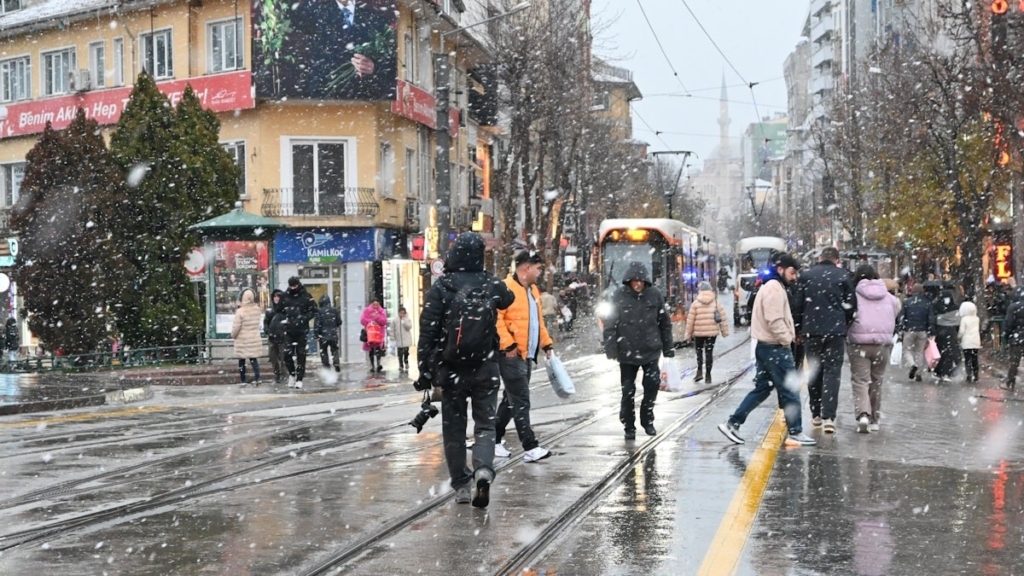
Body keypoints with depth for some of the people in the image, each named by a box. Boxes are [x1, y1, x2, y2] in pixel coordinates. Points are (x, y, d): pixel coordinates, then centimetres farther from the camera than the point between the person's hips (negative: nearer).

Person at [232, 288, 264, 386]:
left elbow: (236, 327, -15)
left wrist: (233, 335, 5)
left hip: (242, 340, -4)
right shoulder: (257, 309, -4)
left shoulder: (240, 311, -18)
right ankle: (256, 379, 1)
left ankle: (242, 380, 13)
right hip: (255, 339, 4)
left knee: (242, 360, 8)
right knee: (254, 359, 9)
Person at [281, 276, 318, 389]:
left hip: (302, 330, -2)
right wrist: (284, 319, 0)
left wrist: (303, 318, -13)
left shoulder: (306, 297, -2)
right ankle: (292, 373, 15)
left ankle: (299, 379, 8)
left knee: (301, 355, 2)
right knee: (287, 353, -8)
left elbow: (313, 311, -1)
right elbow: (279, 311, 17)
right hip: (289, 330, 2)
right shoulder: (284, 296, 5)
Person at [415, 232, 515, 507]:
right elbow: (508, 299, 22)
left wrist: (425, 370, -4)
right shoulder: (491, 284, -2)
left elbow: (427, 331, -10)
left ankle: (461, 485, 13)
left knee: (454, 427, 11)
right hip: (486, 368, 1)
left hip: (451, 369, -1)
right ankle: (484, 468, -18)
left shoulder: (440, 288, -9)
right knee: (485, 423, 8)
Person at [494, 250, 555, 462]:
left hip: (527, 355, 10)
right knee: (521, 401, -9)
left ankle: (494, 440, 24)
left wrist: (546, 343, 19)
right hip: (511, 355, -9)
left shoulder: (533, 290, 17)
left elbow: (538, 321, 25)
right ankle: (530, 447, -10)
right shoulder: (506, 288, -13)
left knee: (511, 400, 14)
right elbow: (496, 319, -20)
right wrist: (508, 344, -22)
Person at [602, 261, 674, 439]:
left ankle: (647, 420, 18)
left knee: (653, 384, -3)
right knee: (628, 390, 6)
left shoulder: (655, 294, -2)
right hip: (627, 351, -1)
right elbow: (610, 323, -6)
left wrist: (668, 348, 5)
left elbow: (665, 323, 4)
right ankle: (629, 426, 20)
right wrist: (610, 348, -11)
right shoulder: (619, 296, -7)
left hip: (650, 350, 1)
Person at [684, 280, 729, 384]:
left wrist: (688, 334, 2)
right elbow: (723, 318, 0)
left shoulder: (695, 304, -6)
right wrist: (724, 331, 9)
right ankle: (708, 375, 8)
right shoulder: (717, 303, 0)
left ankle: (699, 371, 0)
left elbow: (690, 321, -5)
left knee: (699, 350, 15)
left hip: (698, 332, -1)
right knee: (709, 352, 7)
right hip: (712, 332, 1)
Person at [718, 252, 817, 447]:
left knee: (761, 389, 13)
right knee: (790, 390, -2)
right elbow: (775, 321, -23)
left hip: (765, 346, 10)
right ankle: (795, 433, 4)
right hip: (775, 348, -10)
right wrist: (787, 339, -13)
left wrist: (789, 335, 10)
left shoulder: (770, 287, 18)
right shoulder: (775, 288, -16)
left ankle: (732, 423, 11)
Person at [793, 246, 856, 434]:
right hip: (835, 330, -2)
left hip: (811, 330, 2)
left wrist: (802, 327, 16)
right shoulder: (843, 276, -1)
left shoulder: (806, 275, 3)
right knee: (832, 371, -1)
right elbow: (851, 305, 1)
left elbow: (798, 304, 4)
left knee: (814, 371, 14)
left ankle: (816, 414, 19)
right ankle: (828, 417, -12)